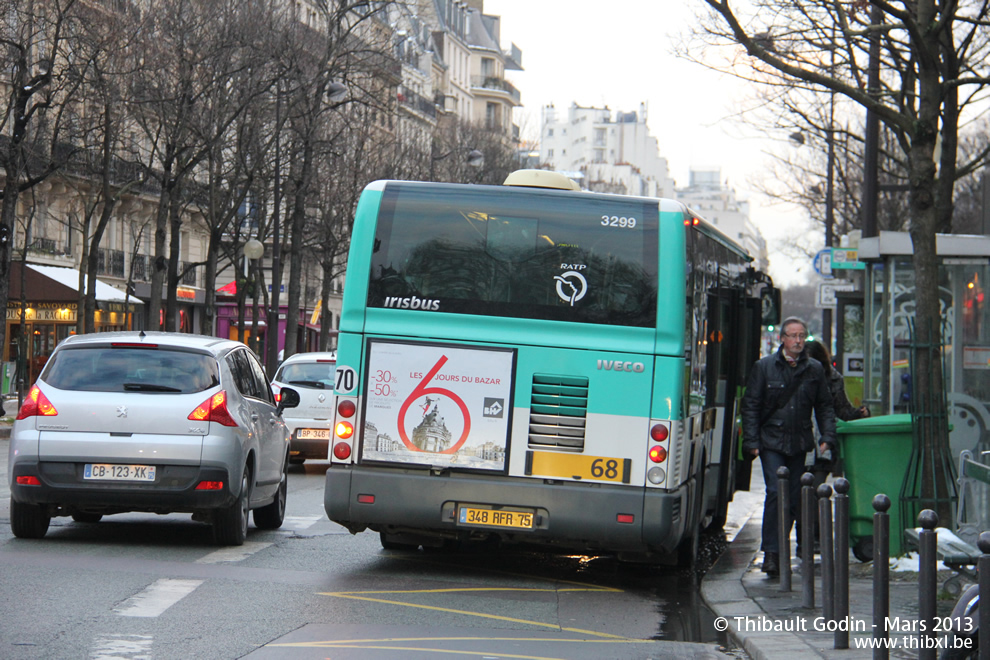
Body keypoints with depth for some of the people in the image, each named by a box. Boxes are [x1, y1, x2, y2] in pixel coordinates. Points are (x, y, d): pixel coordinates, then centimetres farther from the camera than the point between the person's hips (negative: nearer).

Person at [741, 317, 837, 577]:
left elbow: (824, 406, 14)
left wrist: (827, 437, 1)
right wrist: (751, 442, -6)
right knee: (775, 493, -14)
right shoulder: (764, 367, 0)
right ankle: (771, 553, -13)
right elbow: (750, 406, 1)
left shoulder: (814, 369, 8)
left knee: (795, 497, 5)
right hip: (771, 442, -3)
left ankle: (781, 543, 22)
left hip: (800, 445, 3)